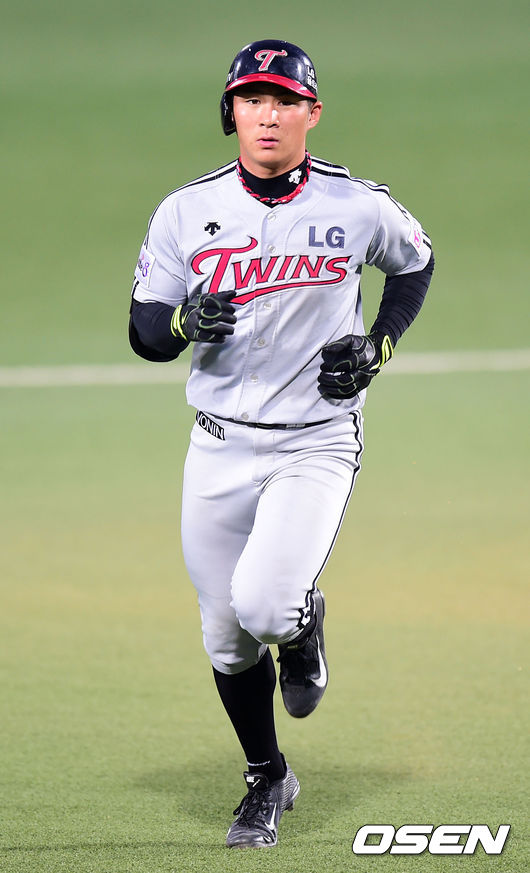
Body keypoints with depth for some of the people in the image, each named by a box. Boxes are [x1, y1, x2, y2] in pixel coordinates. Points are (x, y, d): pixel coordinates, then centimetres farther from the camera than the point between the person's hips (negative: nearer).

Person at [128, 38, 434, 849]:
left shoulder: (360, 208, -6)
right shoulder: (186, 211, -3)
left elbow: (415, 263, 15)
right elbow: (144, 332, 2)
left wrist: (377, 345, -1)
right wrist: (186, 323, -21)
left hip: (317, 446, -3)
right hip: (219, 449, 3)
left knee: (263, 606, -23)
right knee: (225, 636, 8)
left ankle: (303, 623, 14)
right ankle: (268, 781, 31)